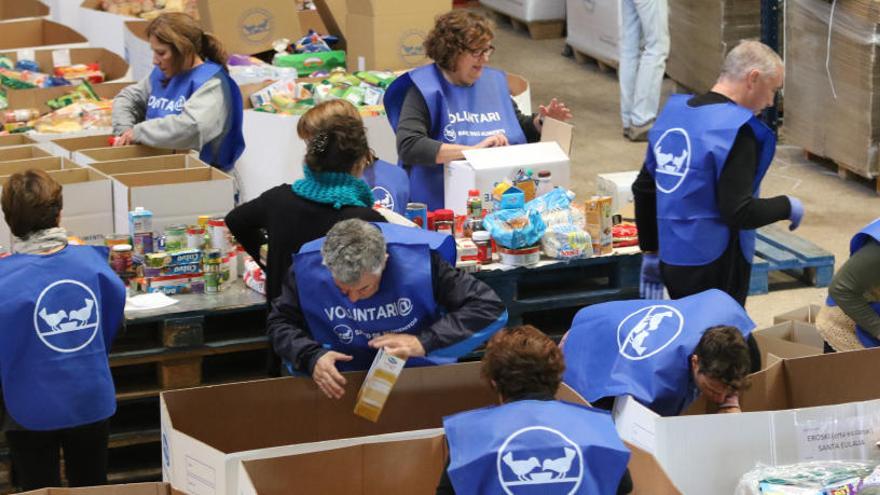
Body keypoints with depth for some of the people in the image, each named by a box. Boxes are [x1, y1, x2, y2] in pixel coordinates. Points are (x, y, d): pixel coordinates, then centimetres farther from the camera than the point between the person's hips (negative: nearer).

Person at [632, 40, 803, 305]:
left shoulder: (673, 112, 9)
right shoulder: (736, 130, -16)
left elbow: (643, 189, 16)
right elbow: (739, 212, -22)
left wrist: (650, 253, 24)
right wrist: (787, 206, -5)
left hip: (670, 261, 8)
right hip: (714, 271, -8)